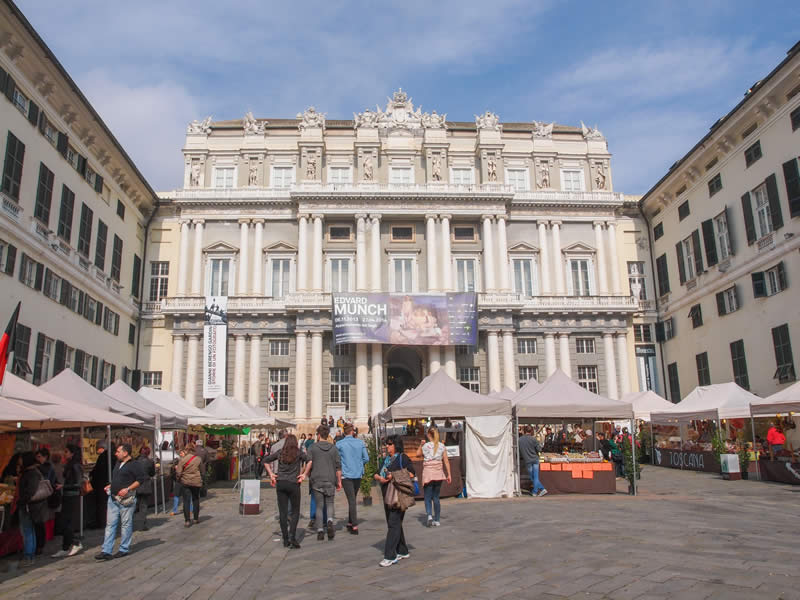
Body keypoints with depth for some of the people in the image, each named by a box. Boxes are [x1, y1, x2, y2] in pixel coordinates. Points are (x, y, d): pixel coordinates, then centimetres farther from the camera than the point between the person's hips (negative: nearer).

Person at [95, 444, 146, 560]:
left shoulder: (134, 465, -11)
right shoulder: (118, 463, 14)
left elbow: (140, 479, -15)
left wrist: (127, 489, -20)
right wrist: (110, 486, 12)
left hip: (126, 499, -8)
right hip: (113, 498, 8)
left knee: (126, 524, 3)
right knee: (110, 524, 6)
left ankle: (124, 549, 14)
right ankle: (106, 551, 8)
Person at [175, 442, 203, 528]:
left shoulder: (183, 459, -10)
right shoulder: (199, 459, -4)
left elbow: (178, 472, -7)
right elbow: (202, 471, 6)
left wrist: (179, 479, 11)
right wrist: (201, 480, 21)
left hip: (185, 482, -1)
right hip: (196, 482, 2)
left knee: (186, 501, 4)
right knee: (195, 500, 15)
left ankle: (187, 521, 1)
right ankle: (196, 518, 23)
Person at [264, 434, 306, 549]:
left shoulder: (280, 452, 7)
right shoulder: (298, 453, -2)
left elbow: (265, 460, 12)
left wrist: (271, 474, 12)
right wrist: (304, 474, -9)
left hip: (280, 483, 3)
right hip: (293, 484, -3)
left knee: (283, 512, 7)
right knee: (295, 511, 7)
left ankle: (285, 540, 10)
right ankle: (292, 536, -7)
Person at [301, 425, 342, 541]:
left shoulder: (313, 448, 1)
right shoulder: (333, 448, 5)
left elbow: (309, 463, -10)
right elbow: (338, 466, 4)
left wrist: (304, 475, -2)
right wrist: (339, 481, 9)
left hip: (317, 480, -1)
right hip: (330, 480, 1)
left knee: (319, 506, 7)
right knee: (330, 504, 11)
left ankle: (320, 531, 3)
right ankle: (330, 521, -16)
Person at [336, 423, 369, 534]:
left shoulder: (339, 444, -6)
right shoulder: (360, 443, 1)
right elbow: (366, 459, 2)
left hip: (346, 475, -3)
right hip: (358, 474, 3)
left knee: (351, 500, -2)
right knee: (353, 499, 17)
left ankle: (355, 526, -6)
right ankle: (350, 523, 26)